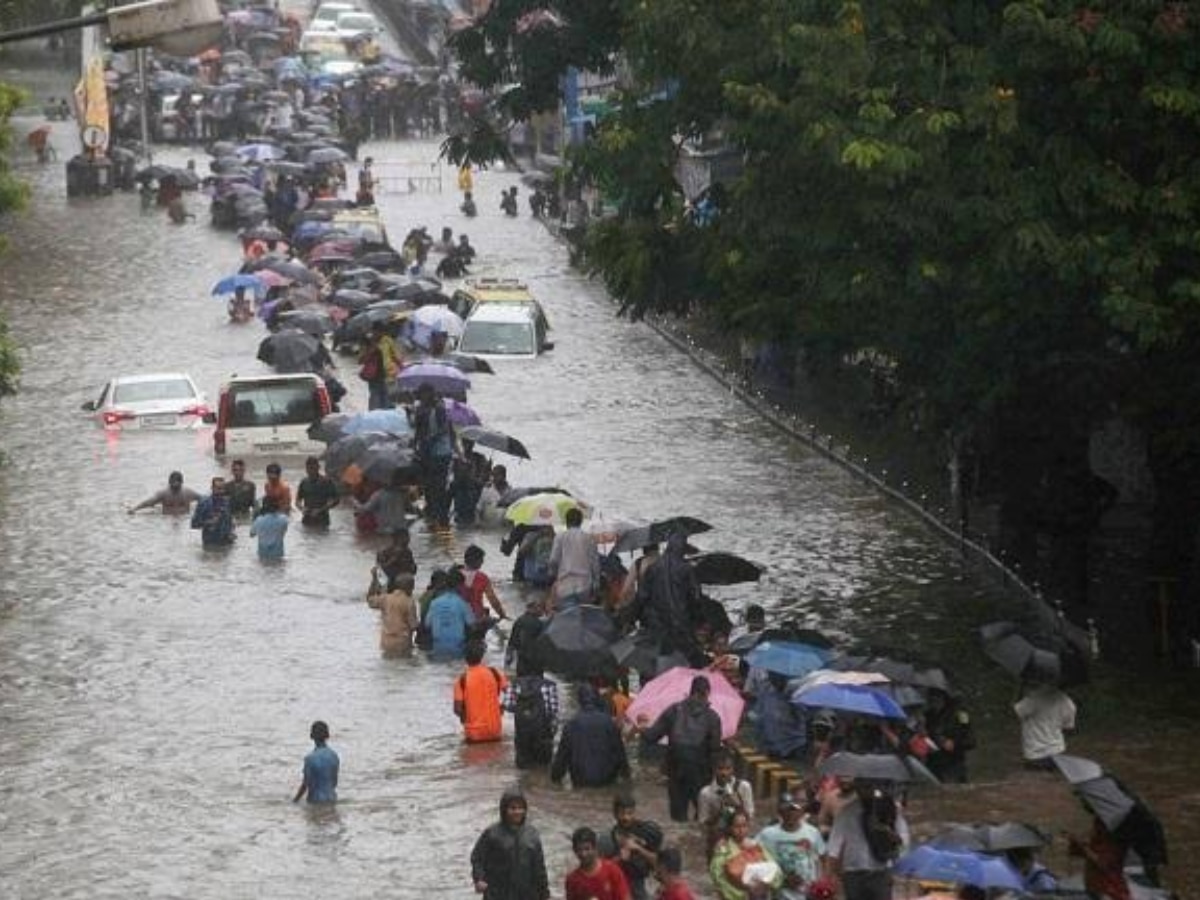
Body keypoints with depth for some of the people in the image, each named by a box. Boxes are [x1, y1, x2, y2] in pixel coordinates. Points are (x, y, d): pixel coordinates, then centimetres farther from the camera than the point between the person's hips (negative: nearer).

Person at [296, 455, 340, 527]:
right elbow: (298, 499, 15)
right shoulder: (304, 482, 7)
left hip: (321, 522, -3)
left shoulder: (327, 481, -5)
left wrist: (320, 510, -16)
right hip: (307, 522, 3)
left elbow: (336, 500, -6)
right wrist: (302, 508, -8)